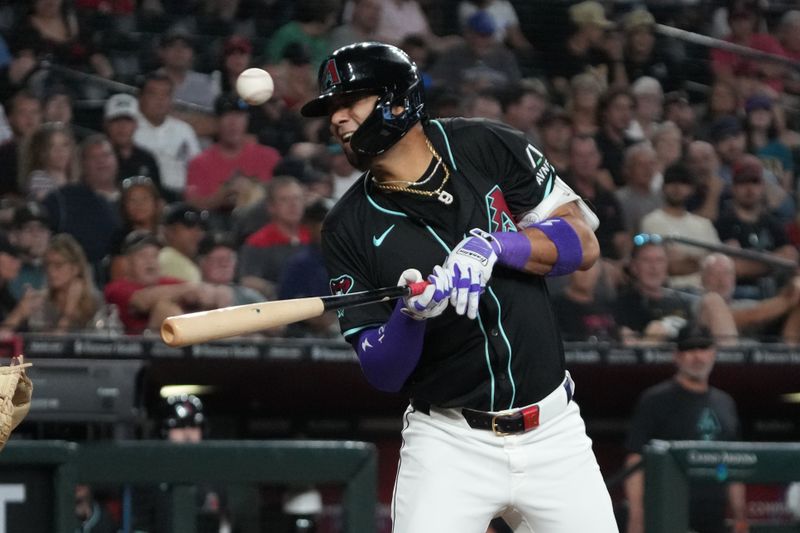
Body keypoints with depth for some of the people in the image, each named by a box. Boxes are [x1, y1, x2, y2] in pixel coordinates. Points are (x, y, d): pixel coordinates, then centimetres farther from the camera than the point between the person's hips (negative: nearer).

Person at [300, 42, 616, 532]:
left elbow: (584, 244, -3)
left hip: (552, 432, 1)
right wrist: (410, 314, -25)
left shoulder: (486, 147, -1)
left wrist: (493, 245, -18)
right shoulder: (350, 229, -4)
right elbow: (381, 373, -6)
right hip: (449, 441, -1)